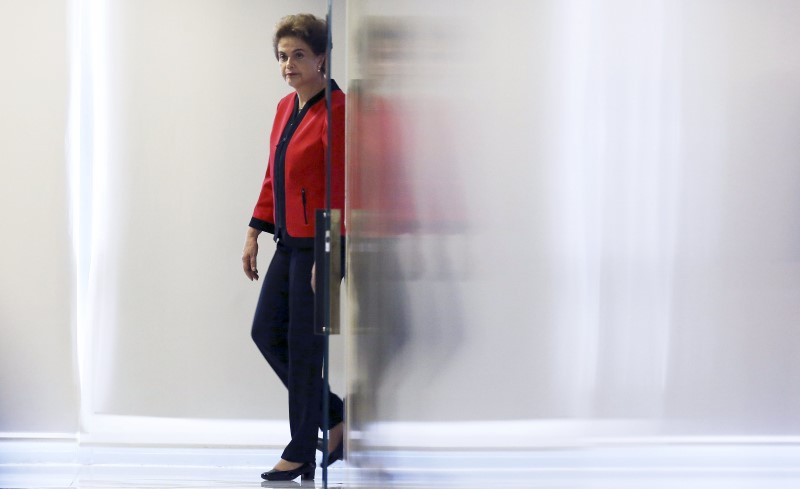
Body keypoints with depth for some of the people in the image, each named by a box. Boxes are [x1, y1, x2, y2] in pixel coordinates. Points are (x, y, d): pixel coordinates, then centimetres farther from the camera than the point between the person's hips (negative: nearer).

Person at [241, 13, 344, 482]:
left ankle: (303, 454, 16)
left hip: (321, 246, -9)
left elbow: (342, 188, -19)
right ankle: (337, 417, 23)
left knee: (304, 346, 0)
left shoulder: (336, 110, -15)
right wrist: (255, 233, 13)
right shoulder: (286, 107, 12)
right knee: (267, 331, 10)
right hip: (290, 242, 9)